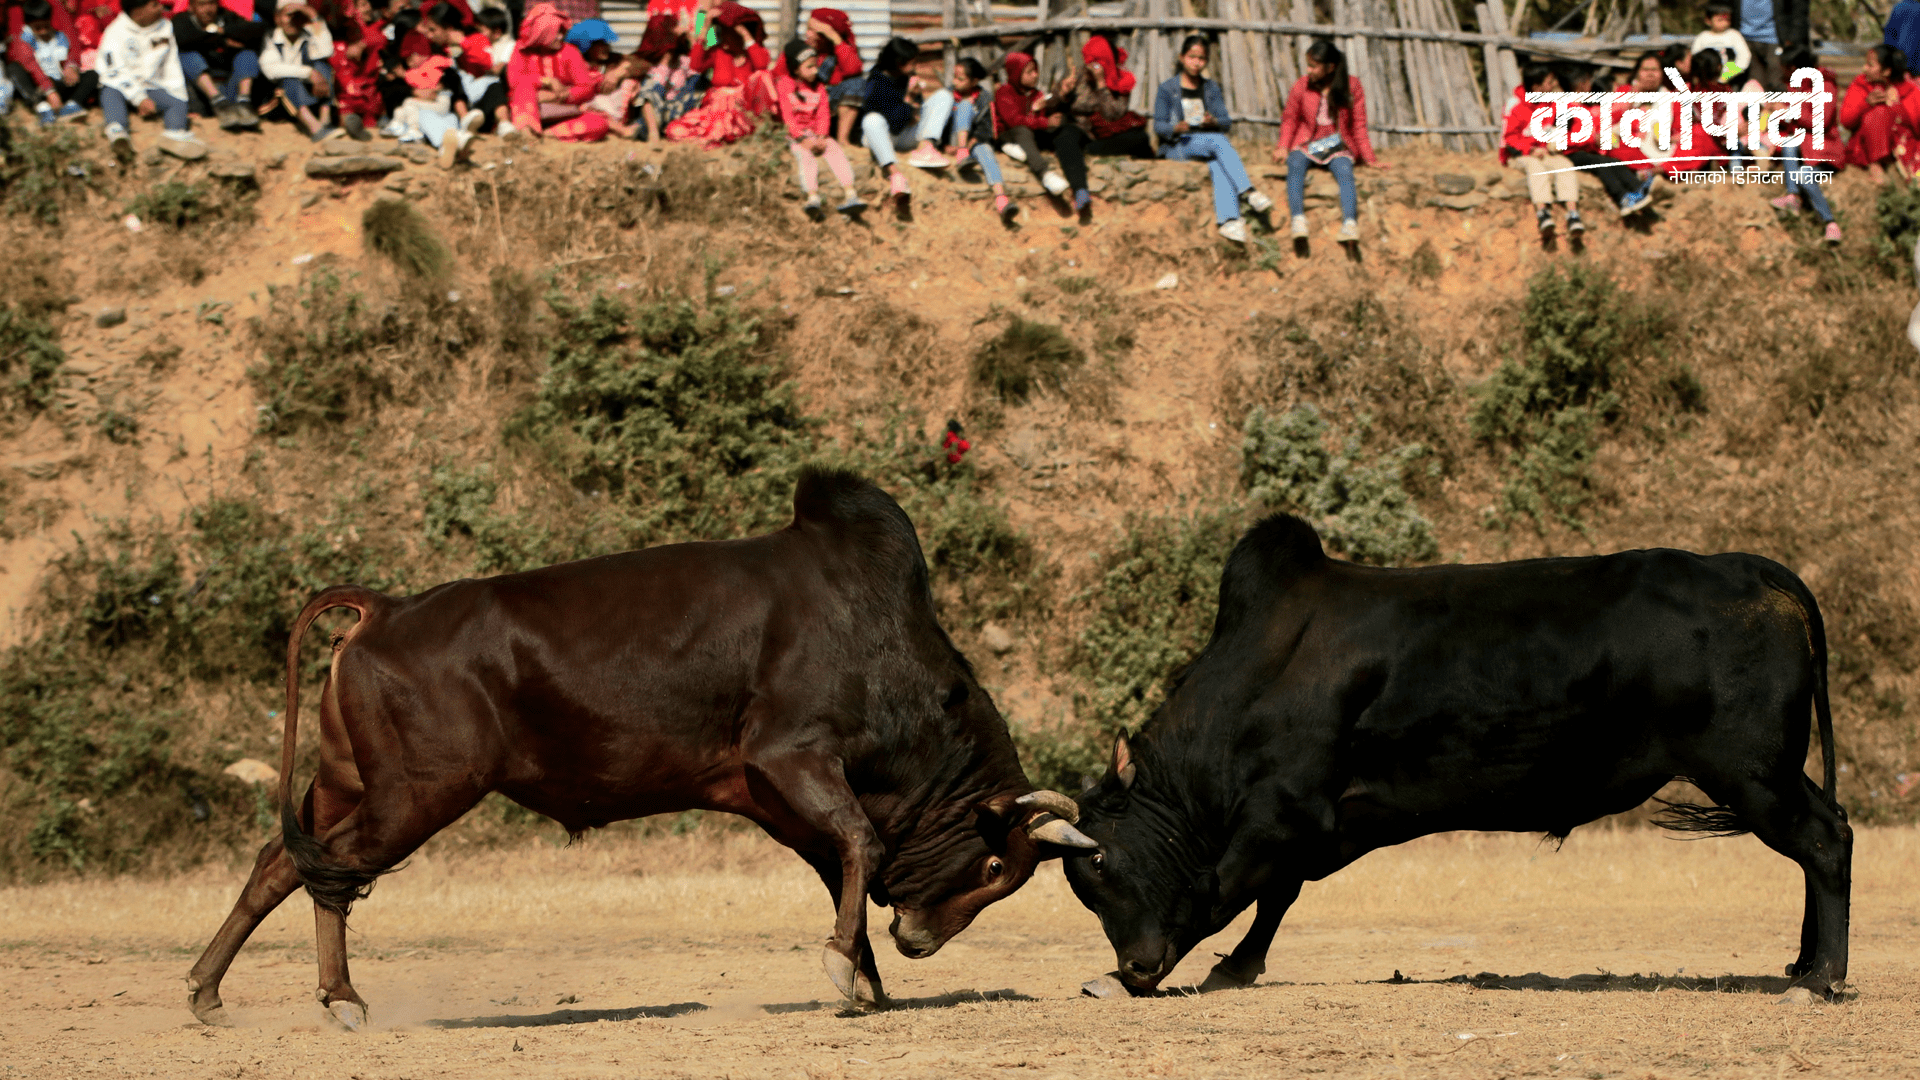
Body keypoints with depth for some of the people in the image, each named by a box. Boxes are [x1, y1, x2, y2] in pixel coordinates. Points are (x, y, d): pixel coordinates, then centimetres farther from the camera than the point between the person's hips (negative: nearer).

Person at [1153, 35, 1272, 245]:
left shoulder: (1212, 89, 17)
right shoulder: (1167, 89, 6)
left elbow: (1227, 123, 7)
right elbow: (1158, 125, -3)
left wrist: (1214, 121, -17)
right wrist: (1176, 128, -25)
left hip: (1210, 143, 3)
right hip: (1177, 147, -3)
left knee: (1218, 166, -34)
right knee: (1219, 142, -33)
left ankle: (1228, 220, -51)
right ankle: (1249, 192, -41)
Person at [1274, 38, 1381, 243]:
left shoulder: (1351, 86, 3)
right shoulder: (1302, 86, 5)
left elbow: (1359, 126, 7)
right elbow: (1289, 119, 14)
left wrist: (1370, 159, 4)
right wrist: (1283, 146, -3)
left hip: (1337, 147, -1)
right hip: (1306, 145, 1)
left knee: (1344, 170, -34)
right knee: (1295, 165, -34)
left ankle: (1349, 223, -54)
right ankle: (1298, 220, -52)